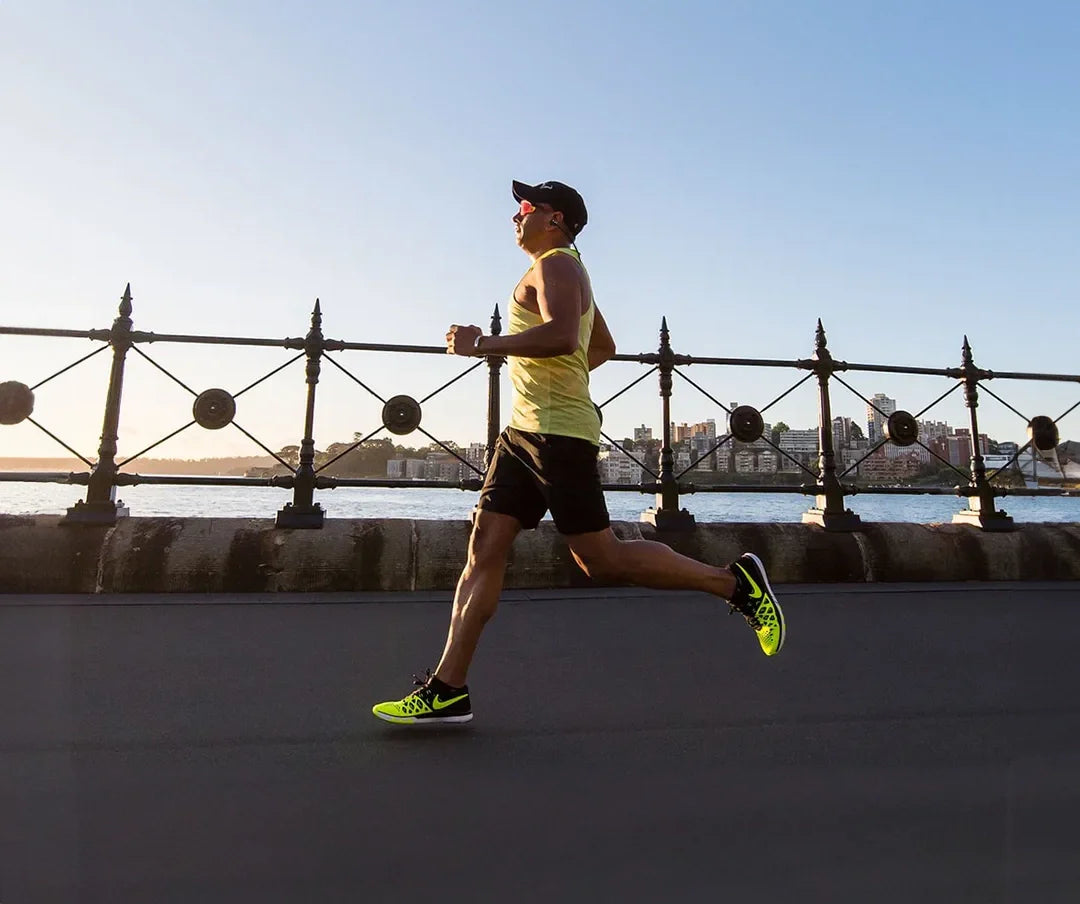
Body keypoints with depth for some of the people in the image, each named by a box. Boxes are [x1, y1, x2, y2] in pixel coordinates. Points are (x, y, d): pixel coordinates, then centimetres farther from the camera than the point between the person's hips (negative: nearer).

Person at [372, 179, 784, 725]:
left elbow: (562, 335, -25)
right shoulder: (564, 272, 26)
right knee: (484, 547, 2)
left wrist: (483, 344, -18)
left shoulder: (556, 263, -4)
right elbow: (604, 348, 36)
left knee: (600, 559, -8)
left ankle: (734, 581, 7)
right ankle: (448, 689, 6)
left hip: (557, 434, -10)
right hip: (524, 432, 10)